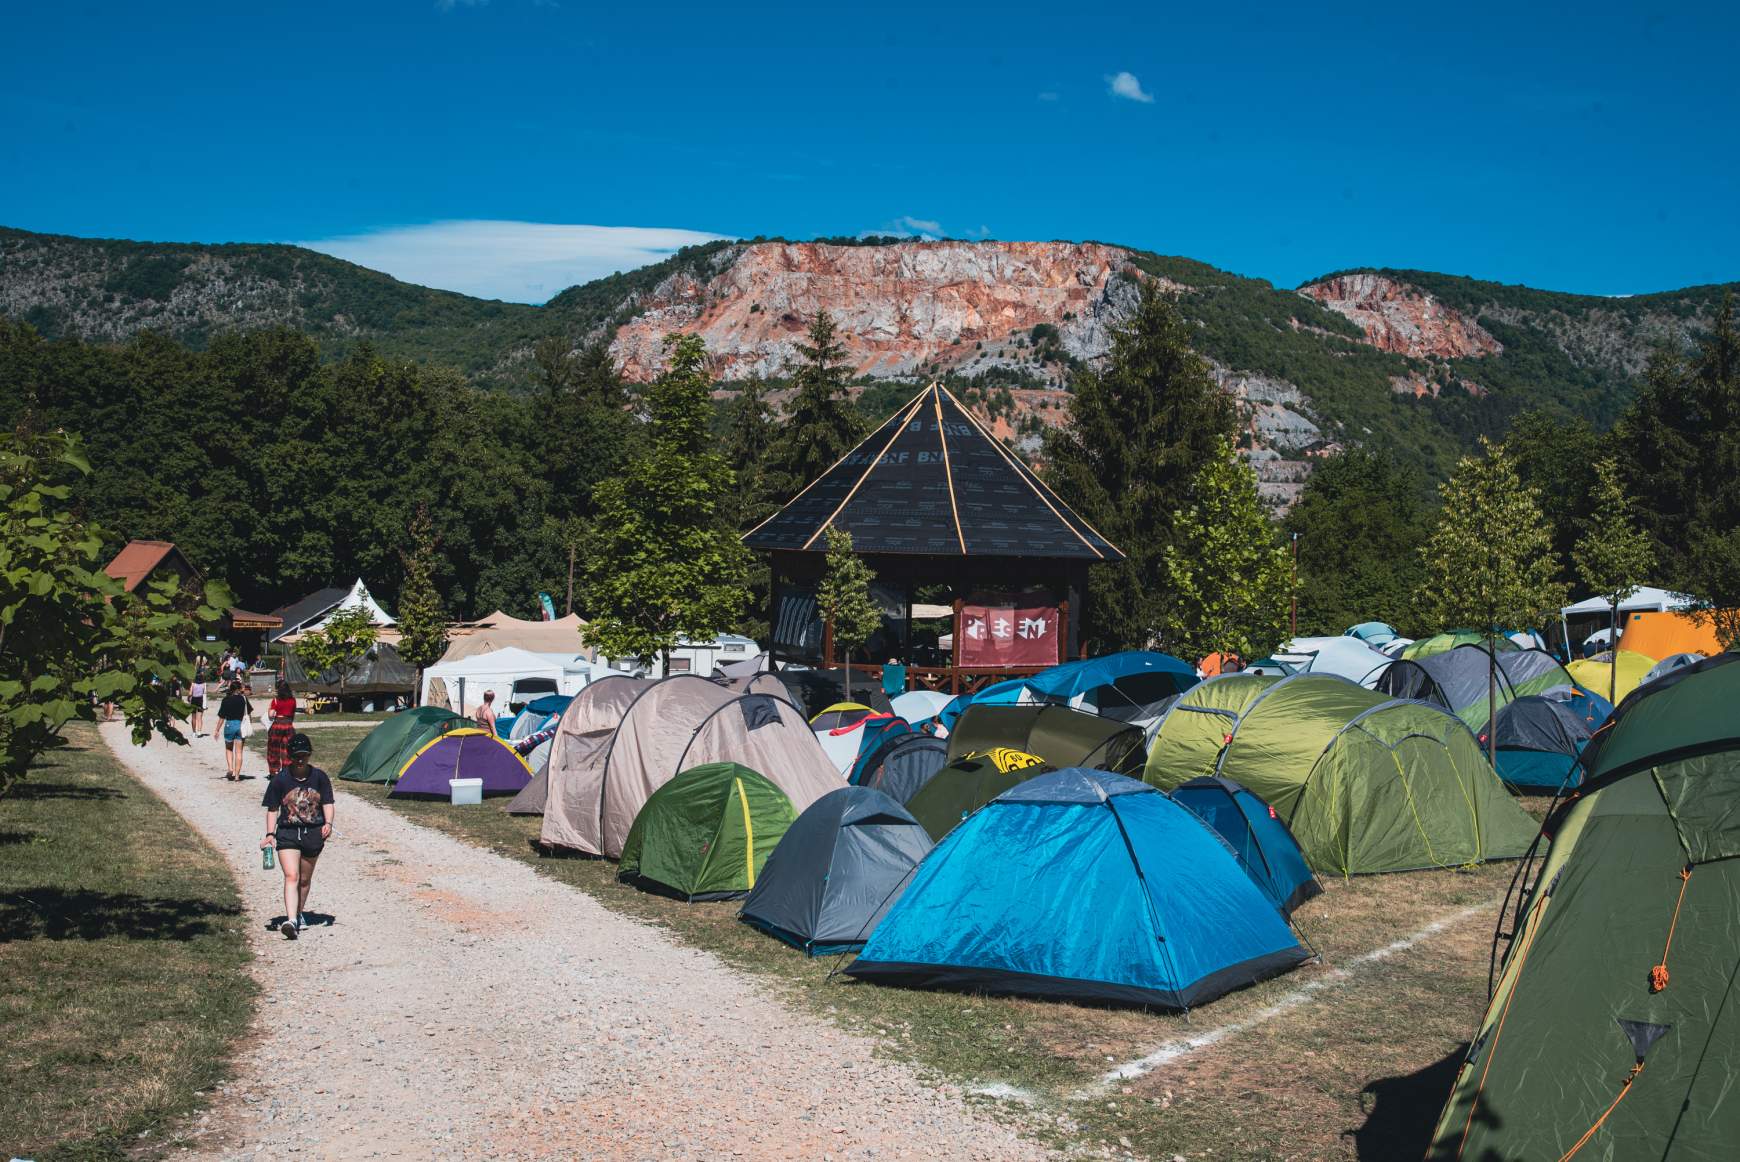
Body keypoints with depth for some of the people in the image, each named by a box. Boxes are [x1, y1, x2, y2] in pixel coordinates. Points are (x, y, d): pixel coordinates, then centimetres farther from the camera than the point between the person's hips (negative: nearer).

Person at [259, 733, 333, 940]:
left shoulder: (319, 777, 0)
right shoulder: (280, 779, -3)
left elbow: (328, 803, 4)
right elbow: (272, 809, 2)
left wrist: (328, 823, -13)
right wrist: (270, 834, -6)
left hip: (313, 833, 2)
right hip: (287, 832, -2)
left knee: (305, 879, 15)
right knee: (291, 877, -16)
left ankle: (299, 914, 33)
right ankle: (291, 921, -26)